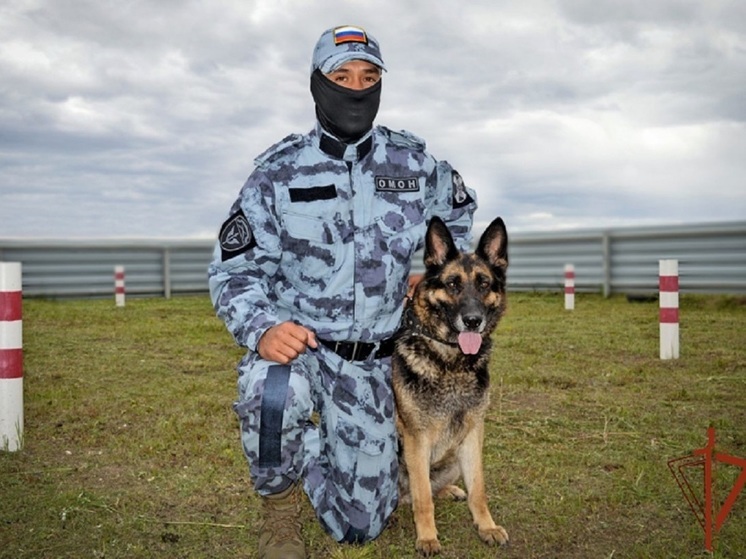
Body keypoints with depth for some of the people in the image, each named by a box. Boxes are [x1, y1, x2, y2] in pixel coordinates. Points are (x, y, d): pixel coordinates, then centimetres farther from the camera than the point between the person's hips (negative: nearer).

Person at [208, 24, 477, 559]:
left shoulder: (414, 165, 0)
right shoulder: (279, 173, -6)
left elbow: (460, 212, 21)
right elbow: (235, 269, -8)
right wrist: (262, 328, -29)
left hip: (373, 365, 2)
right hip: (295, 343, -2)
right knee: (273, 395, -40)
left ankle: (315, 446, 39)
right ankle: (280, 500, -5)